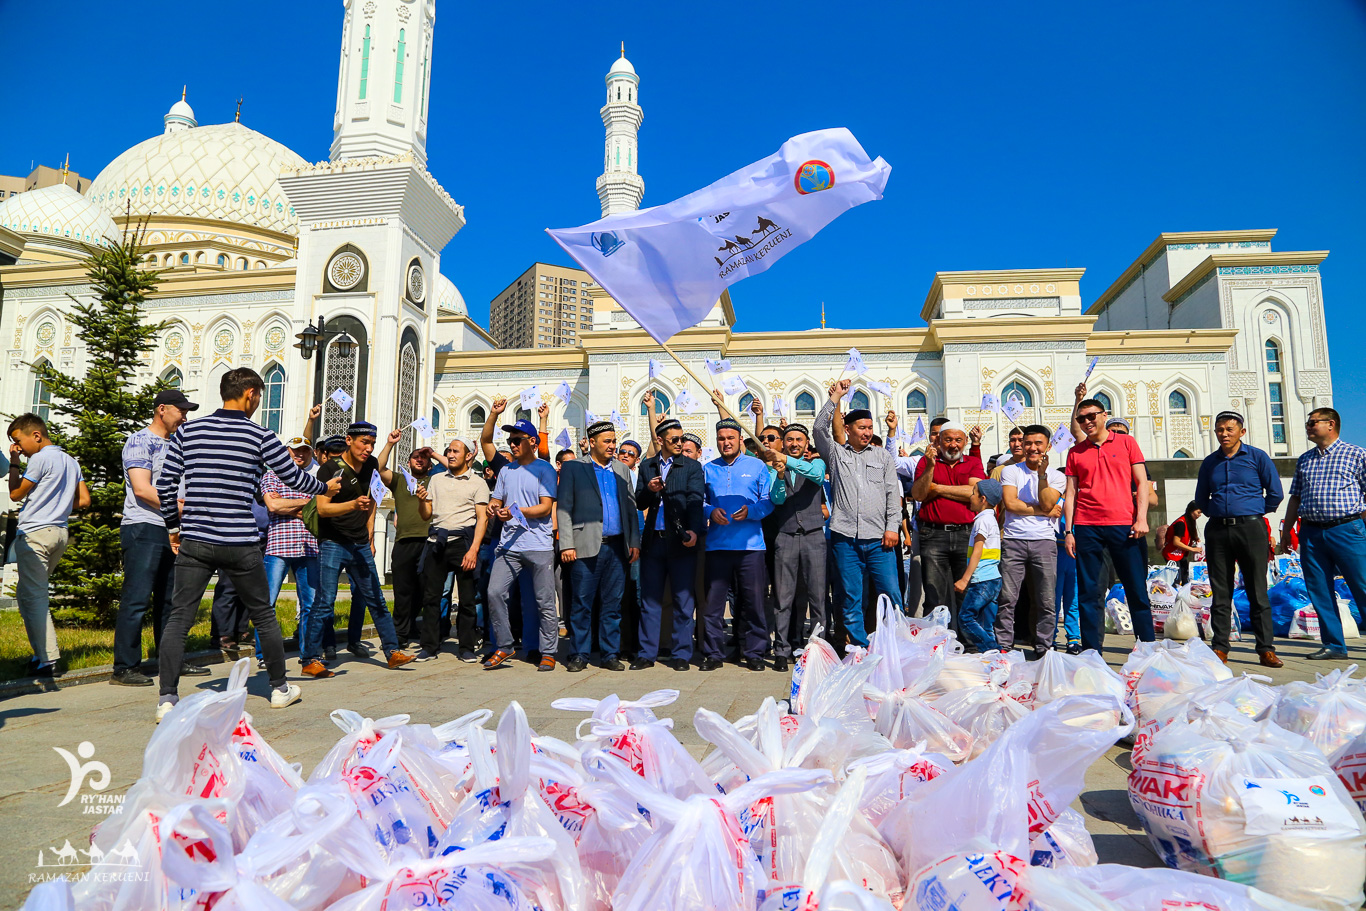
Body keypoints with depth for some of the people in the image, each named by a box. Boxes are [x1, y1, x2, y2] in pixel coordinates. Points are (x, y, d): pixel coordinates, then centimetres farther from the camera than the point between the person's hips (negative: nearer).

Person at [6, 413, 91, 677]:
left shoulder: (40, 459, -9)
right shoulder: (70, 461, 15)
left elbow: (15, 494, -3)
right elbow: (83, 500, 14)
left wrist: (13, 463, 5)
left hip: (35, 532, -9)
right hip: (60, 532, 9)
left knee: (33, 596, -6)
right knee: (26, 594, 17)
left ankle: (47, 660, -8)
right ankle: (43, 652, 15)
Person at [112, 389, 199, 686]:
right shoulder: (139, 441, -5)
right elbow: (142, 489, -15)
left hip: (171, 531, 8)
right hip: (143, 530, -8)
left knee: (170, 600, 12)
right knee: (137, 600, -8)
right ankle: (124, 669, -3)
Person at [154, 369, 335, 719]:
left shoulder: (187, 431, 6)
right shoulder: (260, 436, -3)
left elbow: (164, 485, 7)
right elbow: (295, 477, 7)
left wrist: (174, 526, 20)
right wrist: (325, 487, 27)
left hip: (194, 542, 2)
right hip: (241, 544, -2)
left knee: (178, 618, 7)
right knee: (264, 615, 12)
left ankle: (167, 699, 0)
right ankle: (280, 688, 25)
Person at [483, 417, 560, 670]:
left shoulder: (544, 469, 0)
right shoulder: (506, 470, 17)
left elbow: (546, 507, -7)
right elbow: (496, 500, 19)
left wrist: (516, 512, -19)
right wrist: (494, 508, -5)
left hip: (539, 547, -5)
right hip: (509, 544, 5)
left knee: (544, 601, -1)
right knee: (494, 593, -6)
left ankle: (548, 653, 11)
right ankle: (503, 647, 8)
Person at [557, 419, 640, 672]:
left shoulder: (622, 469, 16)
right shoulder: (572, 468, 4)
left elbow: (631, 507, 16)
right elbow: (563, 509, -1)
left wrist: (635, 542, 7)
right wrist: (566, 545, -9)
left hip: (617, 547, 4)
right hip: (586, 547, -3)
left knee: (613, 604, 6)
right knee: (581, 604, 0)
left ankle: (611, 654, 15)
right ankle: (579, 655, 11)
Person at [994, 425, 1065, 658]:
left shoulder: (1056, 476, 12)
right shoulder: (1010, 471, 10)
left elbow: (1047, 504, -5)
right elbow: (1010, 503, -4)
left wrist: (1042, 473, -9)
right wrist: (1043, 511, -4)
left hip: (1044, 541, 1)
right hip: (1013, 540, -1)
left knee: (1046, 601, -1)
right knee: (1008, 598, -5)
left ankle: (1043, 649, 9)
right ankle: (1003, 648, 1)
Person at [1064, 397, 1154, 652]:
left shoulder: (1126, 442, 9)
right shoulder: (1075, 452, 12)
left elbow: (1141, 482, 6)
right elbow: (1070, 493, 10)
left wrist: (1141, 518, -6)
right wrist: (1068, 531, 3)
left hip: (1124, 525, -1)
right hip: (1087, 528, 1)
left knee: (1137, 590, 3)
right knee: (1089, 592, 2)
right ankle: (1092, 652, 7)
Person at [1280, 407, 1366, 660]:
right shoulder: (1304, 460, 18)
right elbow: (1295, 498, 20)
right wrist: (1286, 530, 16)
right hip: (1311, 532, 5)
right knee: (1320, 592, 5)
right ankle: (1334, 644, 14)